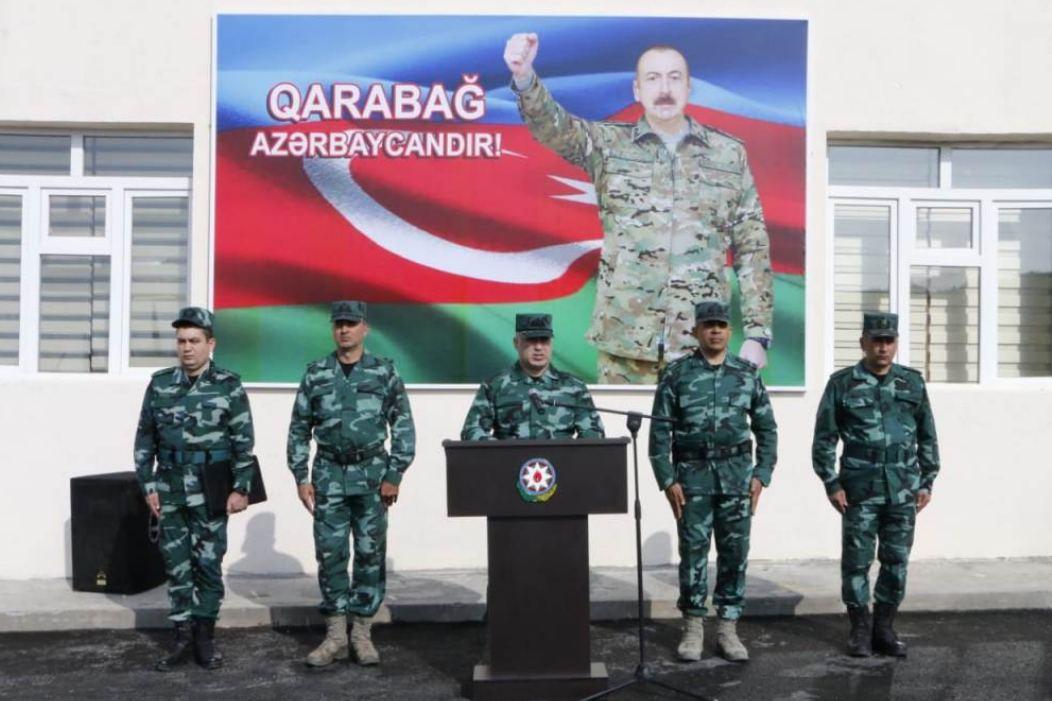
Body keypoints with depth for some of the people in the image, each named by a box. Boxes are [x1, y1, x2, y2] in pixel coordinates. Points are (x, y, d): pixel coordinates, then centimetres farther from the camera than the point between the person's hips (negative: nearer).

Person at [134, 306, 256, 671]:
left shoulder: (229, 387, -4)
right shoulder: (160, 384, 4)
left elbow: (244, 442, -4)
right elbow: (144, 437, 8)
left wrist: (241, 488, -9)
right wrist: (148, 485, 4)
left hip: (210, 492, -3)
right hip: (170, 490, 3)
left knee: (208, 565, 4)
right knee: (176, 566, 8)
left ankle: (205, 636, 18)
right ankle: (183, 638, 18)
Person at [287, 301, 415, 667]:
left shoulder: (385, 371, 1)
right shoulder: (316, 373, 5)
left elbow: (403, 426, -1)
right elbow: (299, 428, 7)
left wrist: (394, 475, -7)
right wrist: (300, 477, 0)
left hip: (371, 474, -1)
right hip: (329, 474, 1)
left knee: (370, 553, 3)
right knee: (330, 553, 2)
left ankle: (362, 632, 13)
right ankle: (335, 634, 11)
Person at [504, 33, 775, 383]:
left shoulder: (729, 154, 7)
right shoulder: (609, 145, 5)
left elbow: (753, 247, 7)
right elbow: (554, 126, -13)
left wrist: (757, 333, 1)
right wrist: (525, 78, -34)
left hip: (701, 342, 1)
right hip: (626, 341, 0)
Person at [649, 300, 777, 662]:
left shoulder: (748, 373, 5)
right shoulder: (676, 374, -1)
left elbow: (767, 429, 8)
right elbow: (660, 431, -2)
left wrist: (761, 475, 0)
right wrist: (667, 480, -8)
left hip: (736, 474, 2)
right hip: (692, 475, -2)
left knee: (734, 552, 4)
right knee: (693, 552, 3)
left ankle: (727, 629, 13)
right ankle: (693, 628, 15)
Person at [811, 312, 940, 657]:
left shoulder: (913, 383, 7)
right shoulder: (842, 383, -2)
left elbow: (928, 437, 11)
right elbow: (824, 438, -1)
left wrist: (927, 482, 7)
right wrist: (831, 484, -5)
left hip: (904, 490, 3)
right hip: (859, 489, -2)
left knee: (896, 561, 7)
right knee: (856, 561, 3)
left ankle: (885, 628, 20)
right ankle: (860, 629, 16)